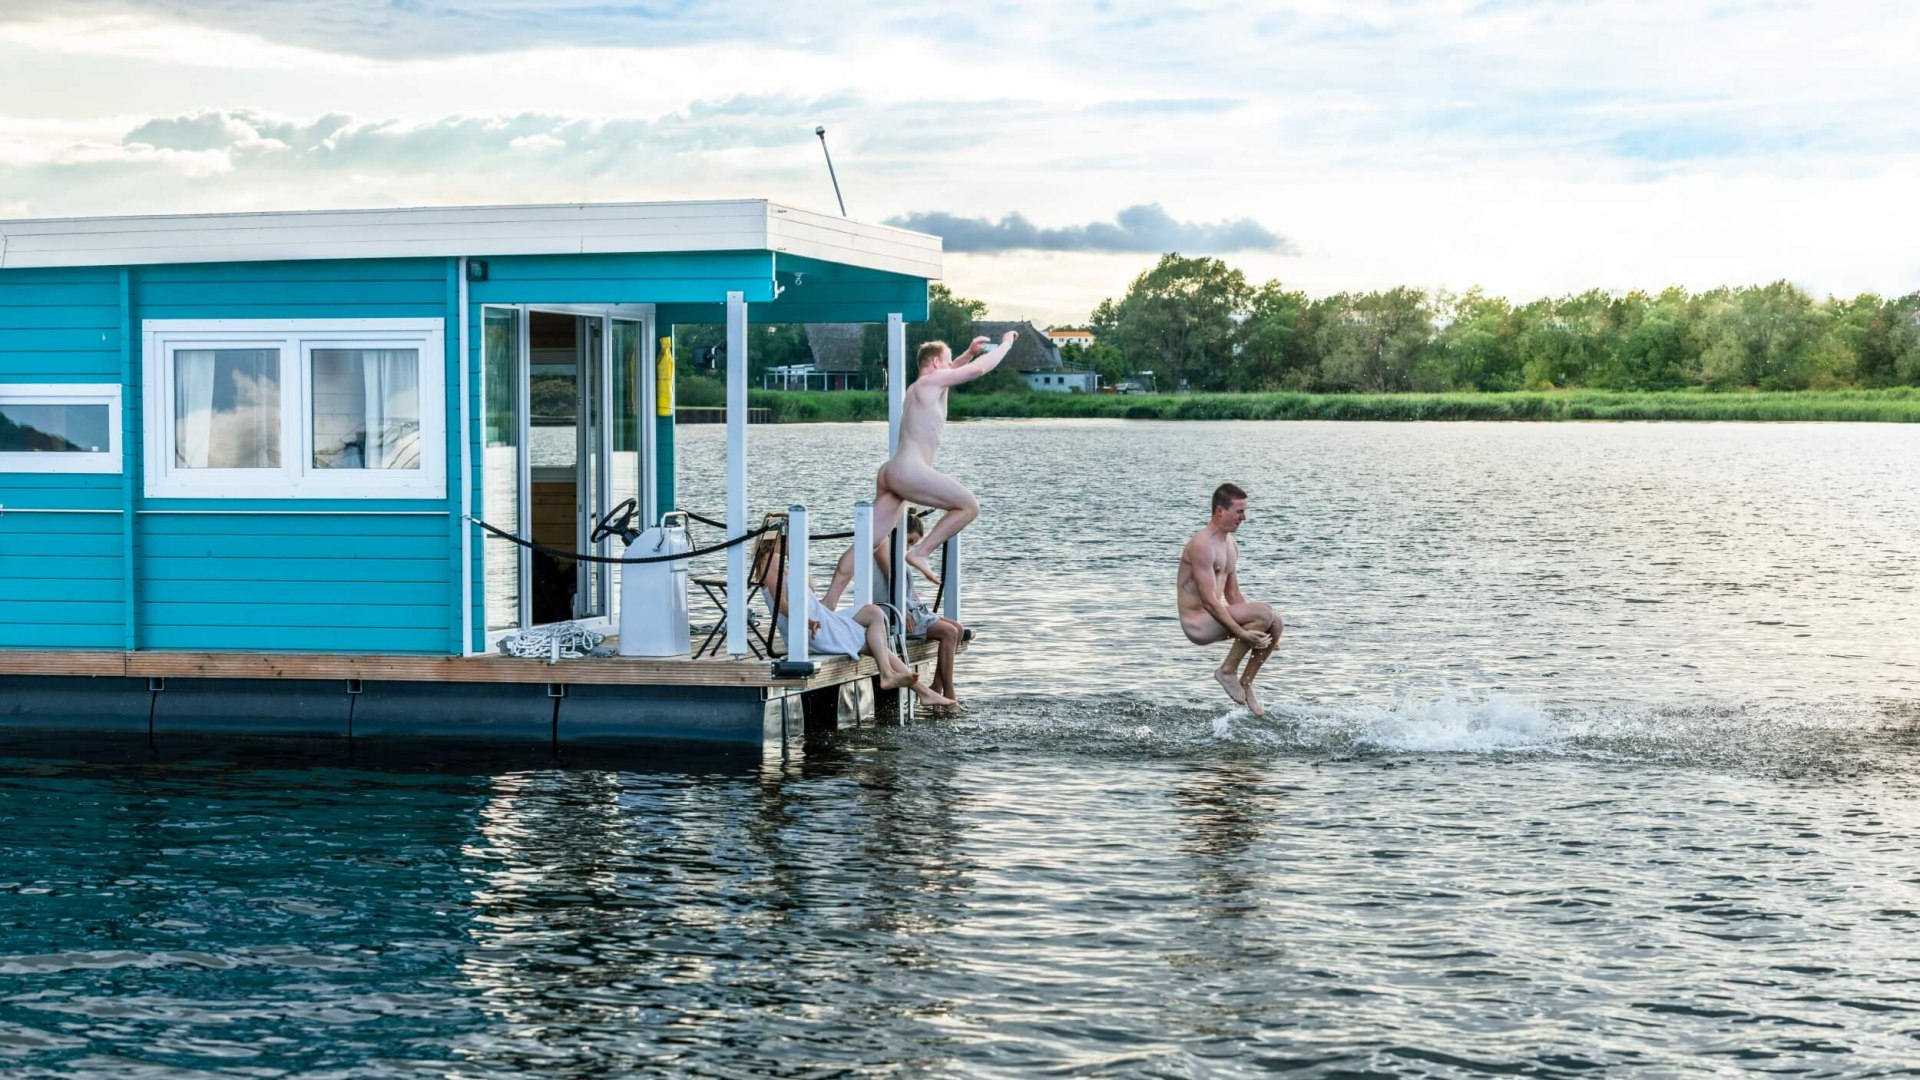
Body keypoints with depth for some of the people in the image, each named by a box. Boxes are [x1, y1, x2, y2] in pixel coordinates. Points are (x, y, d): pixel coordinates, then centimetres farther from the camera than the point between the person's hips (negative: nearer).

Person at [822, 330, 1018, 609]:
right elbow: (979, 369, -3)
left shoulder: (919, 387, 25)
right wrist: (1006, 343, 11)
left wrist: (969, 352, 38)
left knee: (871, 541, 4)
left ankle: (829, 600, -1)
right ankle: (919, 552, -8)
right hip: (909, 471, -10)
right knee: (970, 506, -4)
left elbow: (951, 371, 48)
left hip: (891, 472, 10)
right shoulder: (932, 380, -1)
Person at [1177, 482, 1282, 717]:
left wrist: (1256, 629, 10)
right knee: (1264, 612, -24)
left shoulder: (1231, 546, 13)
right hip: (1197, 622, -9)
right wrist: (1242, 632, -27)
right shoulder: (1202, 546, -19)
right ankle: (1227, 670, -12)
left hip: (1215, 617, 9)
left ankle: (1246, 682, 6)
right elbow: (1208, 600, -24)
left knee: (1275, 623, -3)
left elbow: (1233, 596, 19)